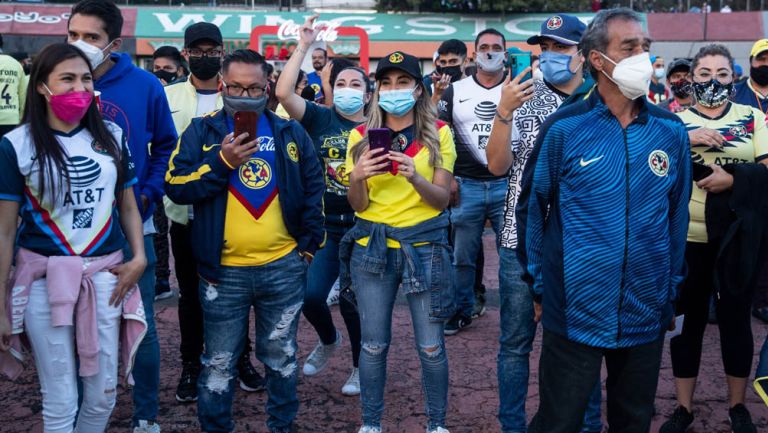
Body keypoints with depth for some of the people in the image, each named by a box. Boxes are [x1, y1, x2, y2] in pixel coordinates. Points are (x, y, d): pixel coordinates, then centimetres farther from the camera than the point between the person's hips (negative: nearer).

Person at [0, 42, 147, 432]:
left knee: (102, 395, 11)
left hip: (105, 274, 3)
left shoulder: (111, 137, 5)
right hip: (44, 277, -3)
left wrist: (139, 258, -2)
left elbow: (128, 206, 14)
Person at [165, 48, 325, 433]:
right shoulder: (201, 131, 0)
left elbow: (314, 189, 12)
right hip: (224, 270, -2)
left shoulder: (290, 133, 6)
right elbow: (175, 187, -8)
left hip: (284, 267, 2)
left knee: (281, 357, 15)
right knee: (219, 363, 8)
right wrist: (222, 162, -18)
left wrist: (310, 243, 6)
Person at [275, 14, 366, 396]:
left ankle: (361, 367, 25)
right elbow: (283, 93, -13)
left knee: (352, 299, 2)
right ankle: (328, 340, 31)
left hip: (363, 228, -1)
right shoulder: (319, 118, 1)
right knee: (310, 295, -3)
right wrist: (303, 47, -13)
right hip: (324, 226, 1)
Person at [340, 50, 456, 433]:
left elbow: (442, 200, -5)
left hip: (425, 246, -1)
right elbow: (358, 205, 0)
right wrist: (357, 178, -21)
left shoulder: (438, 133, -2)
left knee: (431, 346, 3)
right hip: (372, 247, 1)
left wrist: (415, 177, -24)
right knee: (374, 344, 8)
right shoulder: (361, 136, 2)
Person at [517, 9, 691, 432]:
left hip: (646, 314, 4)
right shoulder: (563, 128, -9)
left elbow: (677, 214, 9)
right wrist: (538, 286, 2)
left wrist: (671, 289, 12)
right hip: (574, 311, -3)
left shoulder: (671, 130, 1)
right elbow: (531, 208, -1)